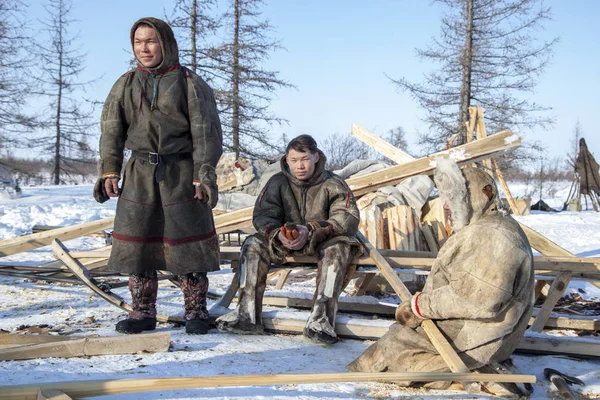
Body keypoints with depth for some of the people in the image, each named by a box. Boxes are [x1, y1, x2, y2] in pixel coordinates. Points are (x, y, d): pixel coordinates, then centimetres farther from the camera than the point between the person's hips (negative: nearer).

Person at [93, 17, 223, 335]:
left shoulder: (189, 83, -2)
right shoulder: (126, 84, 10)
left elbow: (206, 131, -5)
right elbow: (112, 129, 10)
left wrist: (204, 175, -11)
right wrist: (109, 170, 1)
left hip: (181, 173, -3)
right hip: (140, 173, 4)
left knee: (187, 242, 0)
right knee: (136, 241, 3)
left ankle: (196, 311, 12)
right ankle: (143, 312, 15)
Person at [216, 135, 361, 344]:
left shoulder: (332, 184, -9)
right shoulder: (278, 182, -2)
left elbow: (349, 219, -18)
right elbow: (262, 215, -6)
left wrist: (310, 231, -32)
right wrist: (278, 234, -30)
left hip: (323, 242, -3)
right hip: (285, 241, 3)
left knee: (338, 248, -36)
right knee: (252, 245, -20)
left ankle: (320, 319, -41)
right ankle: (247, 314, -25)